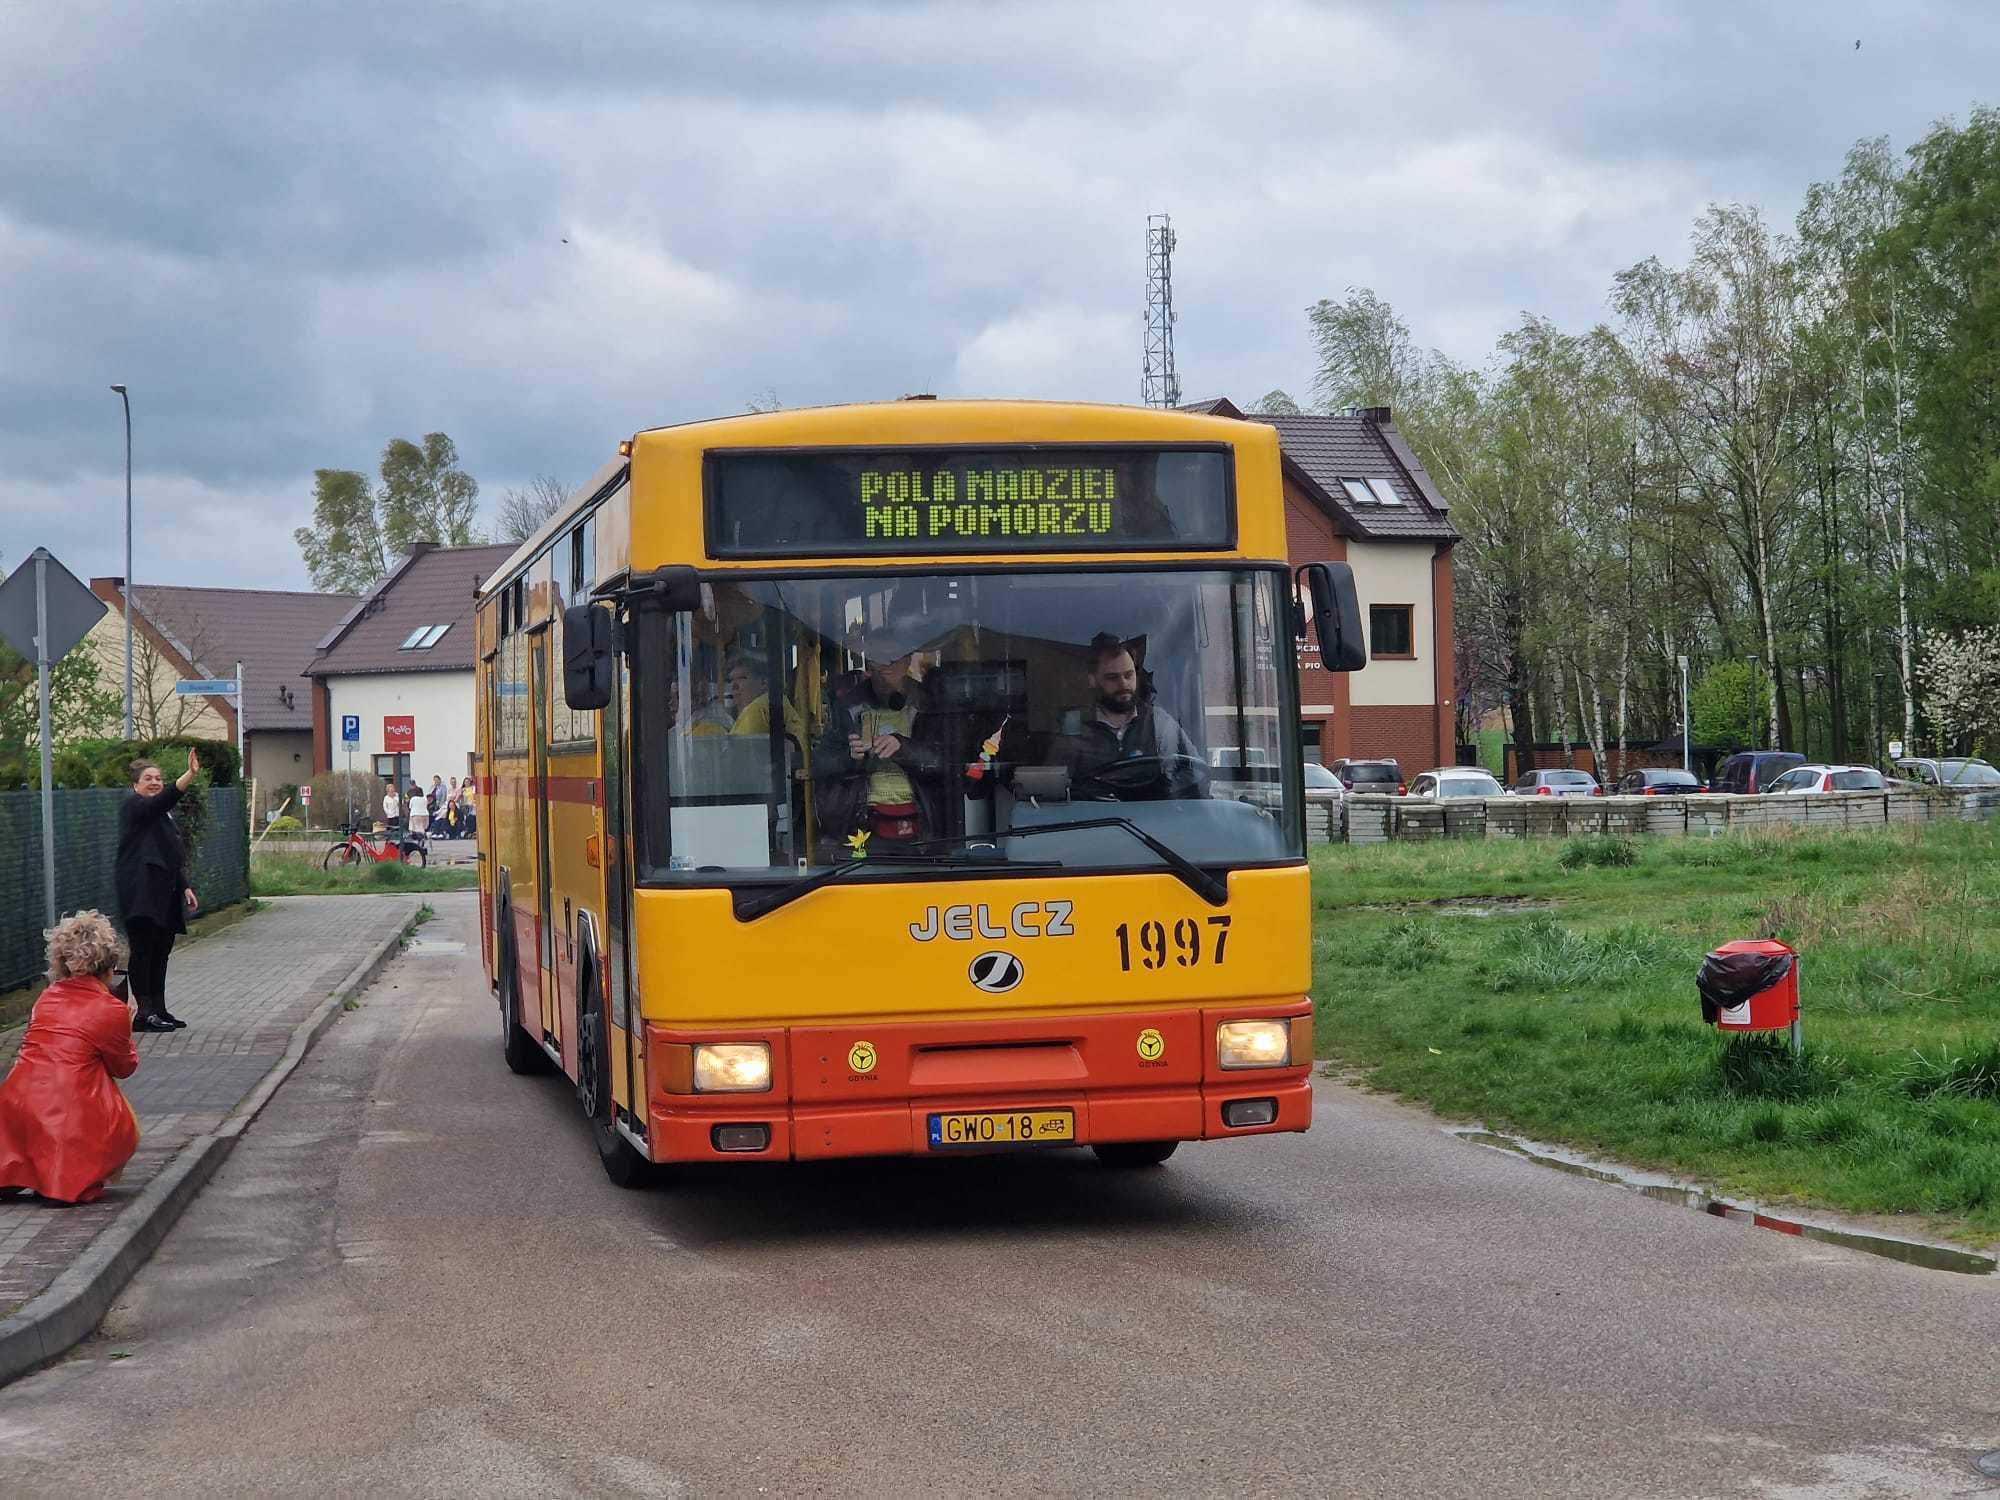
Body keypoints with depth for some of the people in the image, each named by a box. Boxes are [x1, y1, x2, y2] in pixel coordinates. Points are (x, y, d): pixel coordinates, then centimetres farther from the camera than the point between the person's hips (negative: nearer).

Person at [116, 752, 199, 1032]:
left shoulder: (164, 813, 21)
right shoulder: (133, 807, -6)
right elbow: (164, 799, -26)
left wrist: (185, 887, 20)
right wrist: (190, 775, -37)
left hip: (164, 893, 9)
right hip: (141, 892, -9)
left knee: (161, 951, 10)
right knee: (144, 949, -10)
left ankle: (159, 1010, 16)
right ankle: (144, 1013, -11)